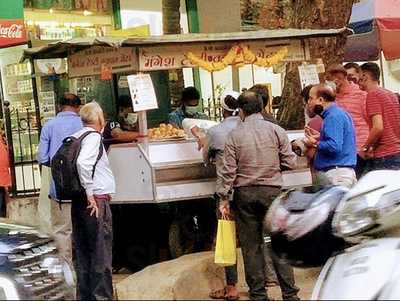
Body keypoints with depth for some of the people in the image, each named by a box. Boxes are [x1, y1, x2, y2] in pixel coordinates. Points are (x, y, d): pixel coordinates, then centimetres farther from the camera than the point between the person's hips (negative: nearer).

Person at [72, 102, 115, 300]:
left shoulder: (75, 138, 13)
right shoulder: (93, 137, -10)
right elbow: (82, 162, -27)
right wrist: (90, 192, -19)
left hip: (79, 202, 8)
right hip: (96, 201, -8)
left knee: (82, 254, 12)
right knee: (101, 255, -2)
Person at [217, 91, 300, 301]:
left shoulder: (235, 135, -3)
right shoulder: (276, 131, -2)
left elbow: (228, 170, -5)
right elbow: (290, 162, -1)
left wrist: (224, 198, 2)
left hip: (244, 194, 0)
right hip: (272, 191, 0)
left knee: (251, 245, 7)